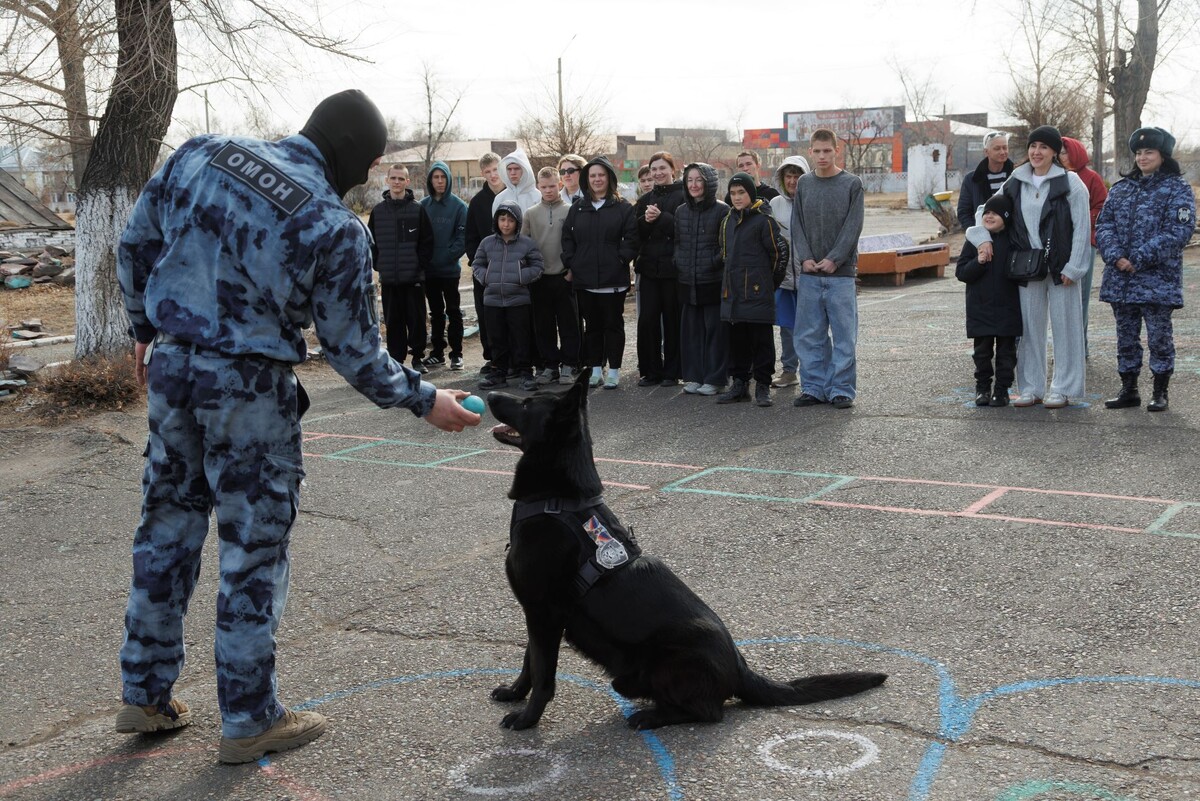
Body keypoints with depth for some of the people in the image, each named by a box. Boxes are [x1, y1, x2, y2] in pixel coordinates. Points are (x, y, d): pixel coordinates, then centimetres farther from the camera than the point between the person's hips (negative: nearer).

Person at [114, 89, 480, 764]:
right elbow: (356, 353, -8)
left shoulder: (203, 153, 1)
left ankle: (146, 695, 32)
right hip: (249, 392, -6)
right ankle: (249, 720, 19)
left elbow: (136, 244, 9)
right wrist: (424, 400, 5)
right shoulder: (336, 227, -15)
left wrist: (147, 330, 22)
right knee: (255, 549, 7)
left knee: (168, 528, 18)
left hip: (170, 368, 6)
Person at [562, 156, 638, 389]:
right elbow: (567, 237, 11)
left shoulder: (622, 207, 0)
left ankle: (613, 370, 9)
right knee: (592, 325, 10)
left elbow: (632, 238, -4)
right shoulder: (577, 208, 11)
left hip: (613, 279, -4)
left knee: (613, 324, 2)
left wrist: (622, 259, -12)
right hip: (584, 279, 4)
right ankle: (596, 369, 18)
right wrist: (571, 263, 3)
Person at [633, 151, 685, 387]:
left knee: (672, 320, 2)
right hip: (649, 266, 5)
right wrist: (645, 220, -11)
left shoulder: (683, 197, -3)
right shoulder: (645, 200, 15)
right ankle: (651, 370, 10)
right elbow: (634, 233, 7)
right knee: (647, 320, 1)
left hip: (673, 267, -5)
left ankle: (671, 371, 11)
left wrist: (661, 217, -21)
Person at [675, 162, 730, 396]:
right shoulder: (681, 211, 12)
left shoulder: (722, 210, -4)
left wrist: (715, 262, -14)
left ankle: (714, 379, 5)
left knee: (715, 329, -1)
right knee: (690, 329, 7)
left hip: (713, 281, -5)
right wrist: (678, 262, 6)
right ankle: (693, 377, 14)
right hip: (688, 281, 5)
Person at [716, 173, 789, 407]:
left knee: (761, 339, -1)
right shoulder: (728, 221, 14)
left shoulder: (763, 220, -7)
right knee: (736, 339, 10)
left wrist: (770, 281, 1)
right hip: (732, 292, 7)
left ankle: (763, 386, 5)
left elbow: (780, 252, -6)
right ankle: (740, 383, 19)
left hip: (758, 292, -7)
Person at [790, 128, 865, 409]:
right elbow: (797, 224, 7)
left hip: (841, 273, -3)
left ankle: (842, 389, 6)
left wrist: (834, 260, -14)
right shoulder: (803, 183, 10)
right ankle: (813, 386, 13)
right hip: (808, 273, 3)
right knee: (809, 334, 5)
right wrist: (805, 258, -7)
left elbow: (853, 226, -5)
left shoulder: (852, 184, 1)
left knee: (844, 333, -1)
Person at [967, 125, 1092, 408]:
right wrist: (983, 238, -1)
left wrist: (1072, 268, -12)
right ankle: (1031, 388, 17)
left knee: (1064, 326, 2)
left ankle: (1063, 389, 11)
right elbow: (987, 209, 18)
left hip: (1060, 267, -4)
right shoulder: (1015, 183, 9)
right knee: (1029, 327, 8)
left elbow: (1082, 227, -7)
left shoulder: (1070, 183, -5)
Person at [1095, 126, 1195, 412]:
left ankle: (1160, 393, 12)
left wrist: (1139, 259, -18)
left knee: (1159, 337, 1)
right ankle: (1128, 391, 21)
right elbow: (1104, 223, 7)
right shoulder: (1121, 188, 14)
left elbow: (1178, 231, -12)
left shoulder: (1178, 188, -2)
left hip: (1158, 280, -5)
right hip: (1120, 279, 5)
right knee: (1126, 337, 11)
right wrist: (1115, 256, -12)